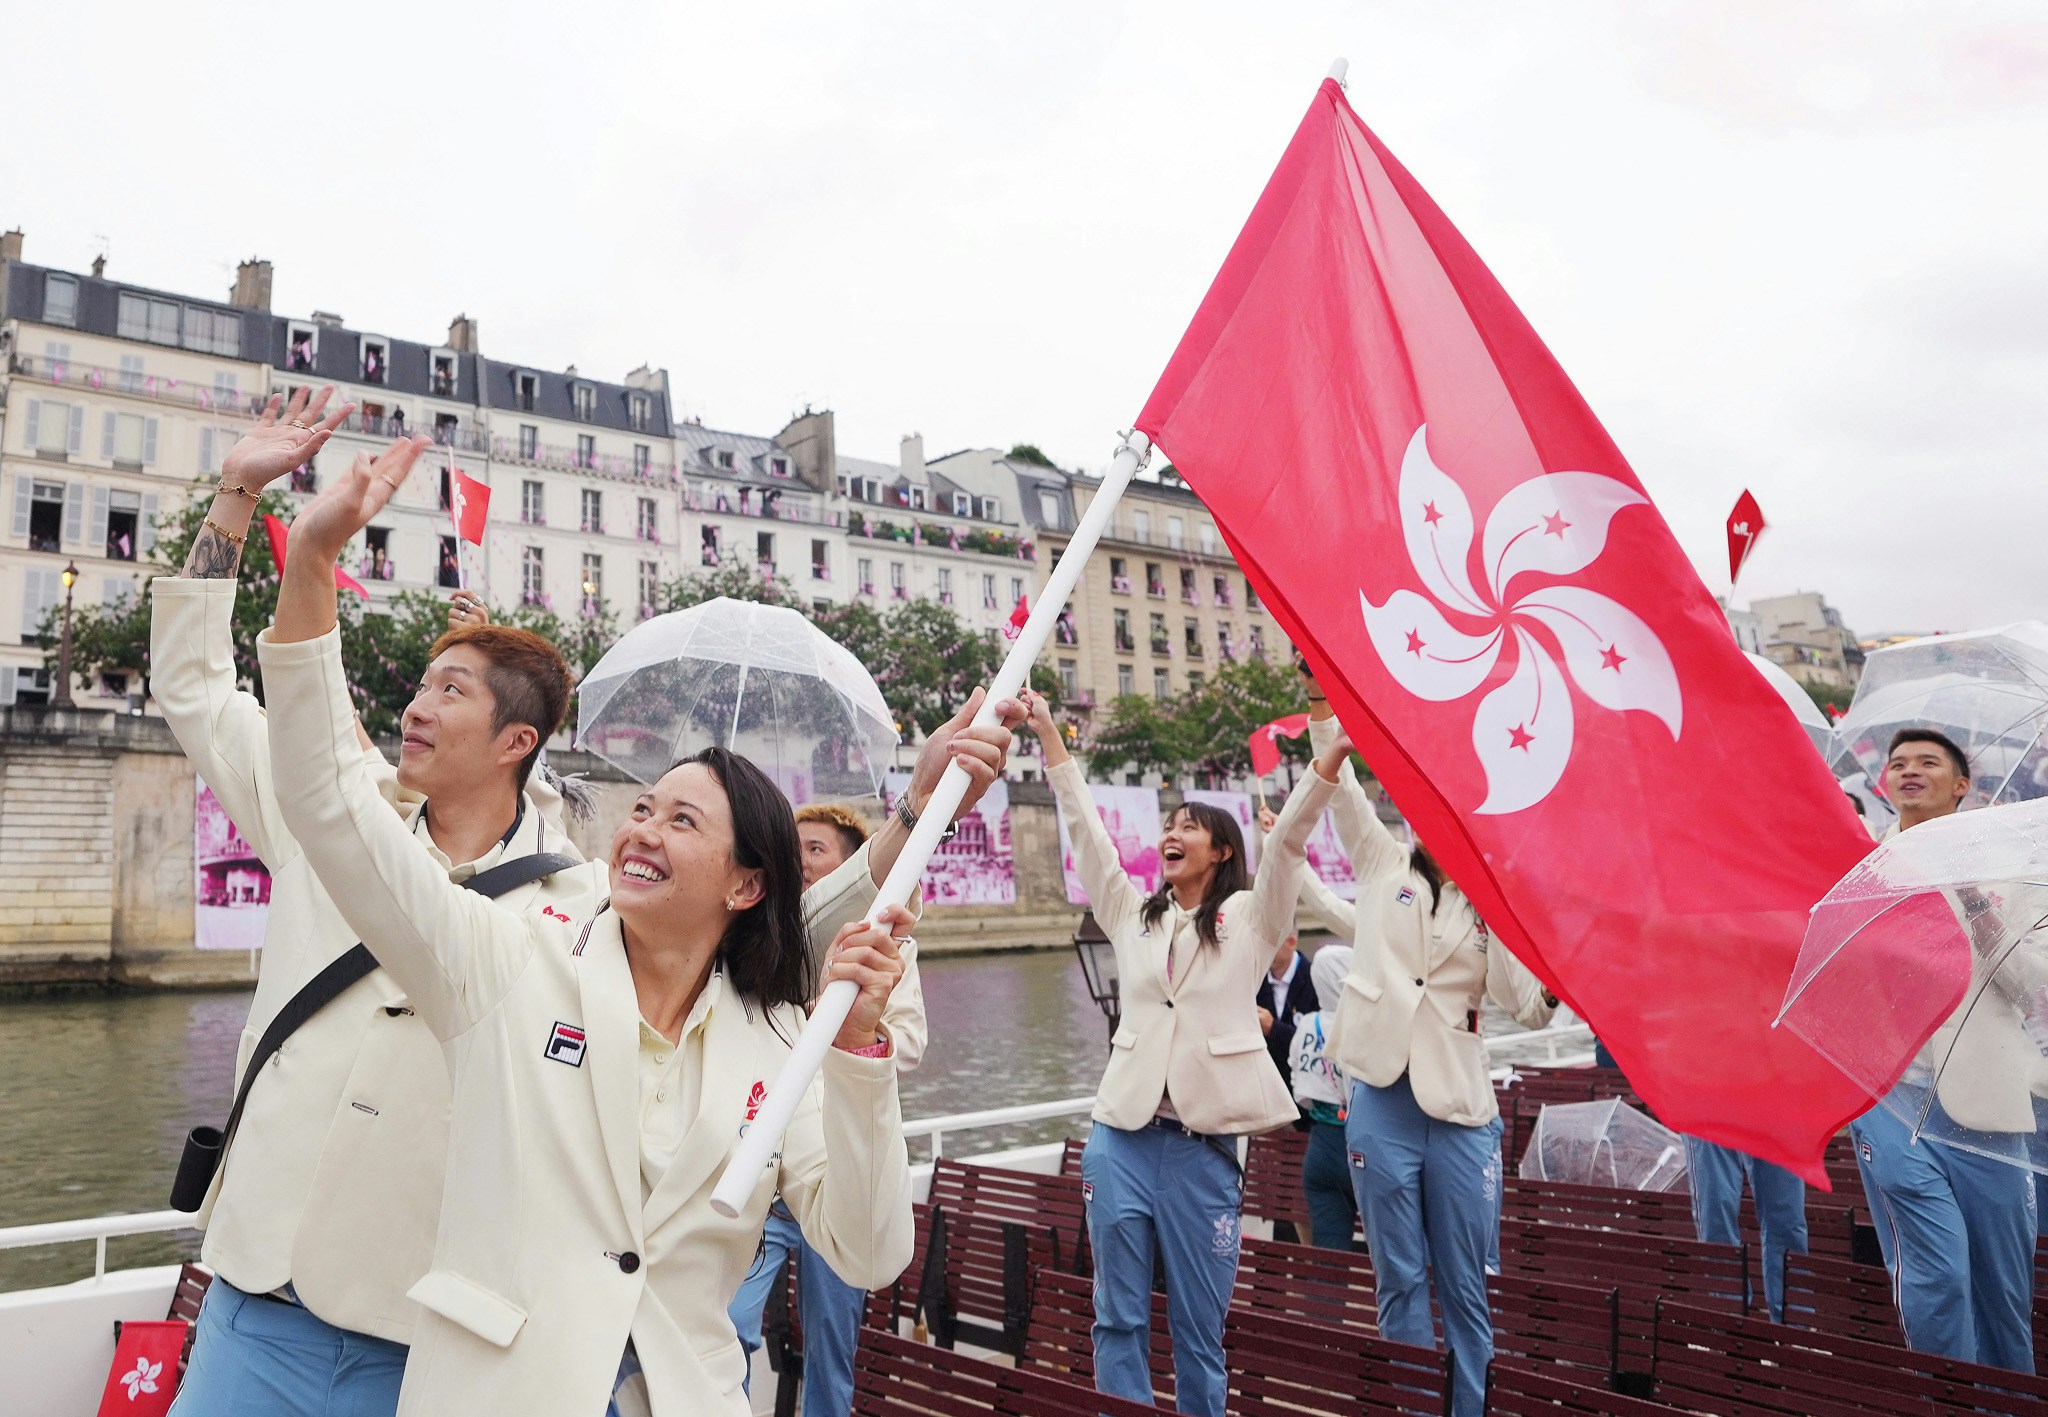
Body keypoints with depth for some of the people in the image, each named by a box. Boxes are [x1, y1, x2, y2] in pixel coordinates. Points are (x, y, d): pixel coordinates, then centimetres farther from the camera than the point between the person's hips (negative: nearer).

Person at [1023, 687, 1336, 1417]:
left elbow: (1289, 836, -8)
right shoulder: (1133, 915, 12)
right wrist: (1048, 733, 6)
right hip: (1122, 1139, 3)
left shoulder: (1250, 918, 5)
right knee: (1119, 1320, 8)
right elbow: (1085, 827, 9)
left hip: (1204, 1146, -3)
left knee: (1198, 1330, 8)